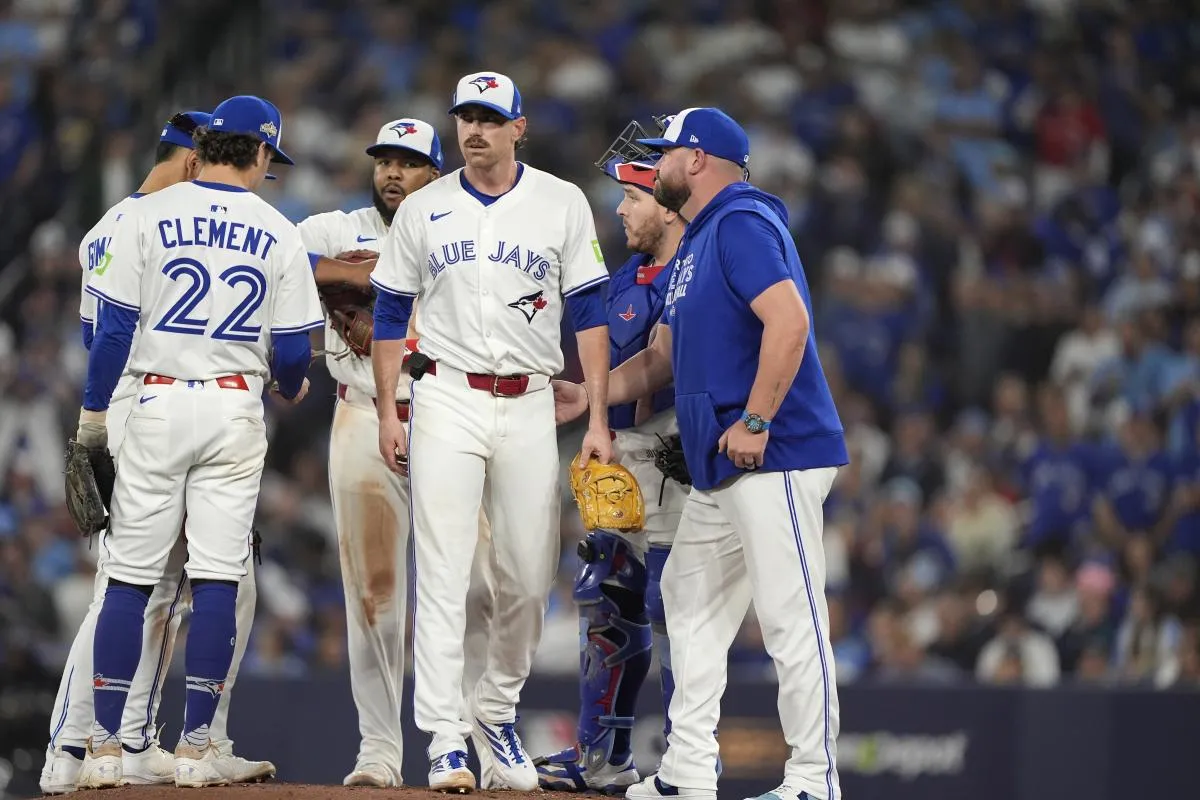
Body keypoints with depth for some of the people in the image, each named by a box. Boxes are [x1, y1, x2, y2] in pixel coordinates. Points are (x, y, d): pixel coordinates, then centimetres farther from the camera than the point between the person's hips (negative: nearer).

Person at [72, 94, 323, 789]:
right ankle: (197, 746, 1)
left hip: (158, 405, 0)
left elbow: (115, 323, -4)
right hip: (235, 407, 0)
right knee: (217, 577, 3)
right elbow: (292, 351, 2)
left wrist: (93, 412, 6)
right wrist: (294, 388, 25)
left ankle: (105, 747, 1)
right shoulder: (279, 234, 1)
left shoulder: (149, 215, -2)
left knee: (131, 575, 3)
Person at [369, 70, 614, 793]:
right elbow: (391, 317, 11)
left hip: (530, 407, 1)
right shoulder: (423, 211, 7)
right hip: (447, 402, -1)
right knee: (444, 574, -9)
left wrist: (599, 420, -3)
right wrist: (388, 413, 2)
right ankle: (446, 741, -10)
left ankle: (497, 716, 22)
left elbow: (590, 313, 3)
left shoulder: (562, 205, 4)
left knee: (530, 577, 2)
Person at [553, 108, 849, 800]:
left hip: (775, 457, -11)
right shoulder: (696, 243, 21)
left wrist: (756, 422, -24)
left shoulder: (742, 224, -11)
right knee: (692, 605, 13)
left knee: (791, 615, -10)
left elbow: (789, 321, -24)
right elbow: (664, 355, 27)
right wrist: (588, 395, 17)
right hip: (720, 467, 11)